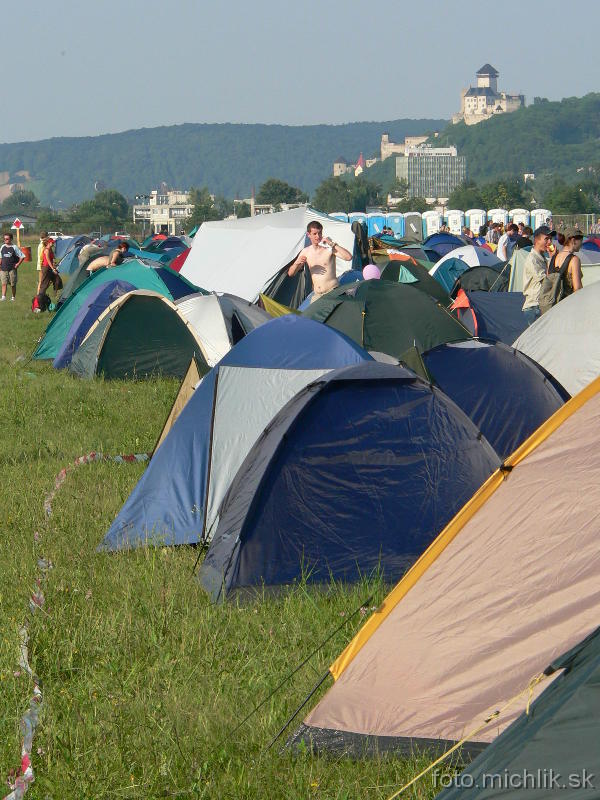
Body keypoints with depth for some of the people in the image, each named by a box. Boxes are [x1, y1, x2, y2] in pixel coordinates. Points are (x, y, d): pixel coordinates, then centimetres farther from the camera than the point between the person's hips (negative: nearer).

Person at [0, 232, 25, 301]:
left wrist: (18, 264, -6)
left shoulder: (14, 247, -4)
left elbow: (22, 256, -1)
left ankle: (13, 297, 16)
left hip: (12, 269, -3)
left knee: (13, 284, 4)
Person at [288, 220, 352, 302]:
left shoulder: (329, 248, -5)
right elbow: (290, 273, 12)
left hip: (332, 292, -5)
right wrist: (297, 263, -10)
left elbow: (349, 257, -21)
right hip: (316, 295, 5)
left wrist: (333, 244, -22)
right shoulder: (306, 252, 9)